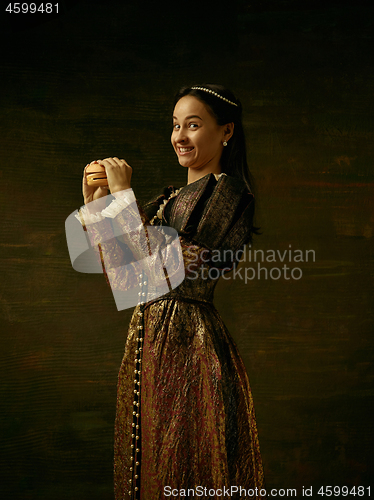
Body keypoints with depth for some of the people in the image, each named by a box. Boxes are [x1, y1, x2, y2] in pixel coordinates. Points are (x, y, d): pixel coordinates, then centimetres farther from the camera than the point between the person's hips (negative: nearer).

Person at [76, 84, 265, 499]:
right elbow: (122, 277, 13)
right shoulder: (173, 198, 15)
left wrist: (124, 197, -14)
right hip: (150, 338, 8)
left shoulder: (225, 191, -11)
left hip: (187, 344, -8)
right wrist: (96, 206, 6)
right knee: (148, 464, 17)